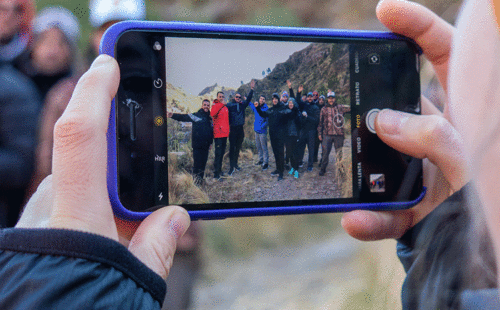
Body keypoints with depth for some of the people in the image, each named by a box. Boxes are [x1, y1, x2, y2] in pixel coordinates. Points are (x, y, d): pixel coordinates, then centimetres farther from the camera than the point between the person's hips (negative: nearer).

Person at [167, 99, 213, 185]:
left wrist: (210, 142, 24)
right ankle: (196, 179, 2)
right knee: (197, 163, -6)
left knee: (203, 163, 9)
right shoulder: (196, 115, -1)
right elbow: (184, 117, -13)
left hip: (206, 146, 5)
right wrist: (173, 115, -28)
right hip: (197, 145, -5)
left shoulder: (210, 118, 16)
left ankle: (200, 179, 18)